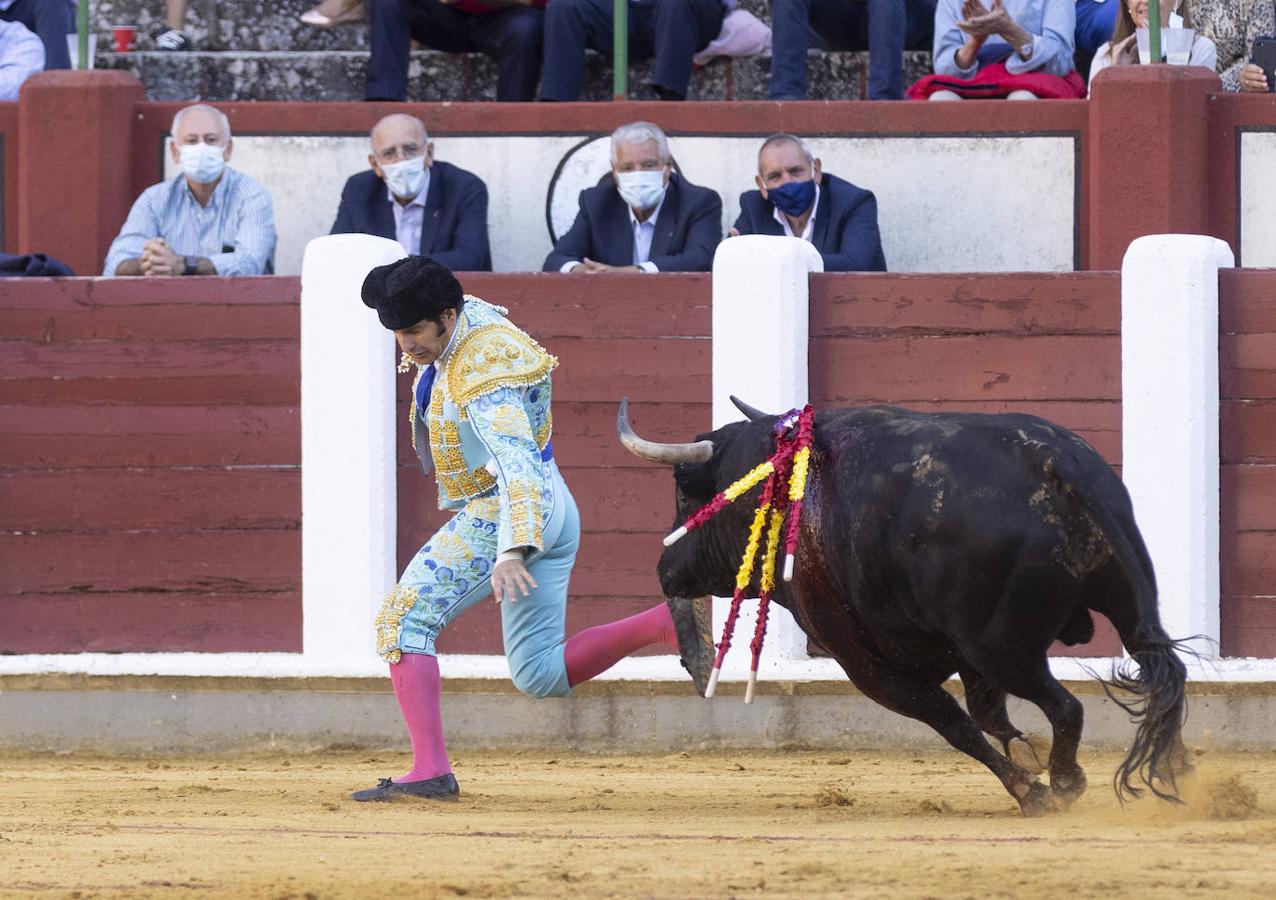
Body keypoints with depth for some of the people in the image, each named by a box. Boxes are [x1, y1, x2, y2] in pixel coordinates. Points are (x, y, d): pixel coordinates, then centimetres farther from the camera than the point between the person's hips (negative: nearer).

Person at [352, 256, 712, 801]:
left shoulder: (483, 380, -26)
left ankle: (430, 770, -21)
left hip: (504, 513, -10)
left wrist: (512, 551, -50)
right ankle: (667, 622, -1)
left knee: (404, 619, -11)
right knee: (540, 676, 9)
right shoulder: (470, 313, 1)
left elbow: (516, 465, -39)